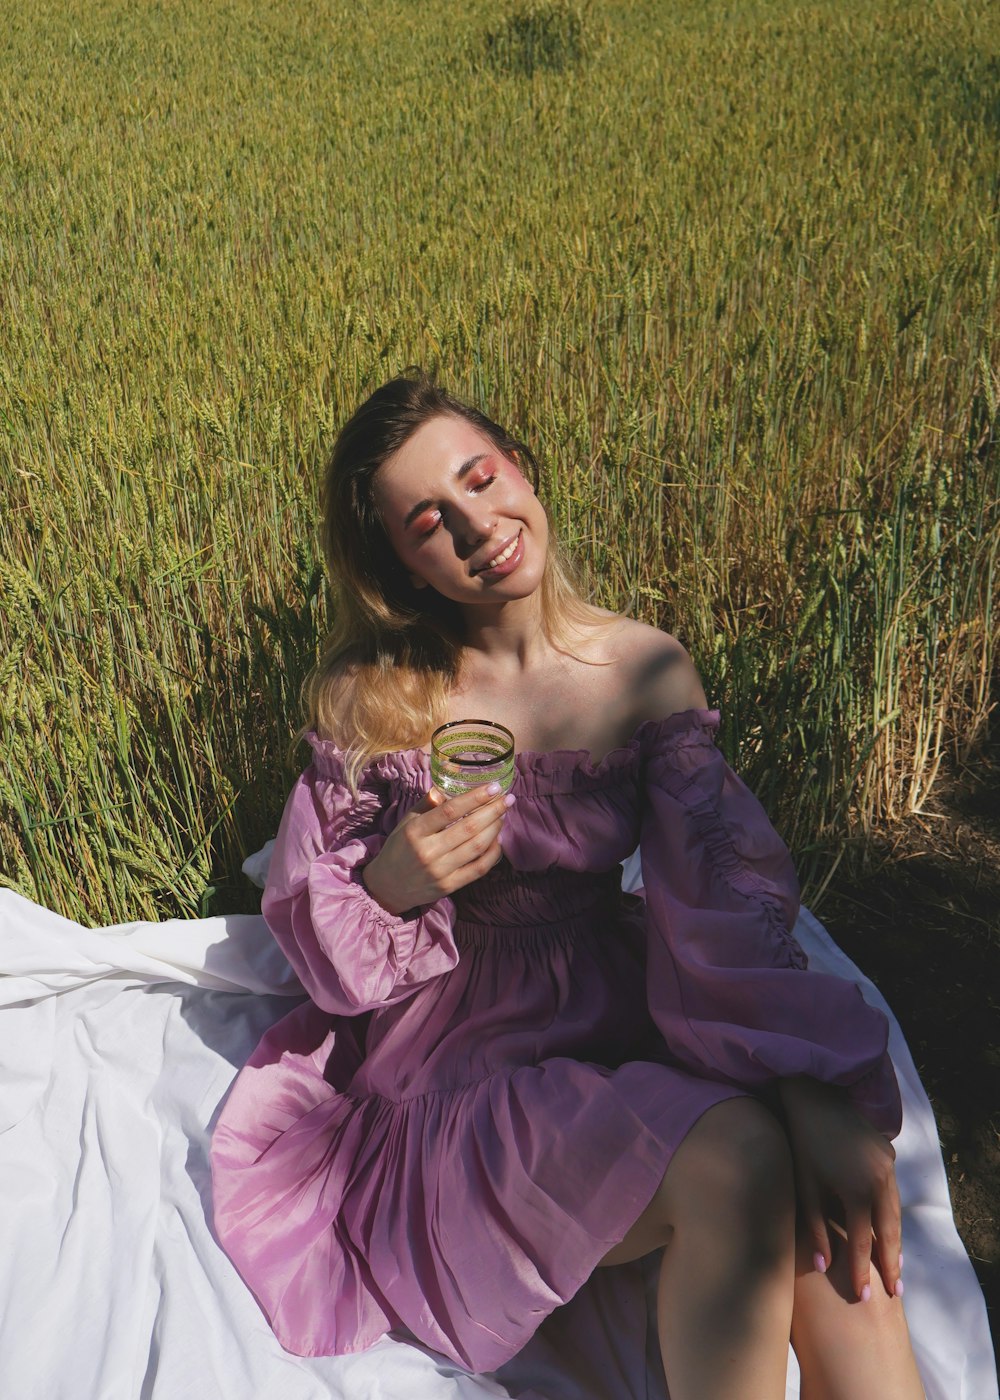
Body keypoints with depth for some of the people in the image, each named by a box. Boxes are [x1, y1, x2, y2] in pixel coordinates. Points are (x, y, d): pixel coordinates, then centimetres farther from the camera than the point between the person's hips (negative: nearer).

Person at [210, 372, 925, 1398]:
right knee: (729, 1158, -29)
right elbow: (310, 934, 1)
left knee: (838, 1207, -26)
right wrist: (389, 881, -22)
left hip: (623, 1004, 3)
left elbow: (727, 892, -11)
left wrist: (818, 1091, -26)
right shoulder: (370, 696, -5)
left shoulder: (648, 669, -2)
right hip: (465, 1052, -2)